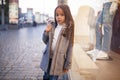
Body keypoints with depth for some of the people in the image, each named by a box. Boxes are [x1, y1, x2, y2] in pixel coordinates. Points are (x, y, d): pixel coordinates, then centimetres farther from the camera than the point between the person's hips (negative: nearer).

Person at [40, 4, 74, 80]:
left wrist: (67, 64, -8)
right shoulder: (52, 26, 1)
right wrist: (46, 32, -11)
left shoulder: (68, 29, -9)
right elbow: (45, 41, 9)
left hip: (58, 59, -4)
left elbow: (70, 47, -8)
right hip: (48, 57, 4)